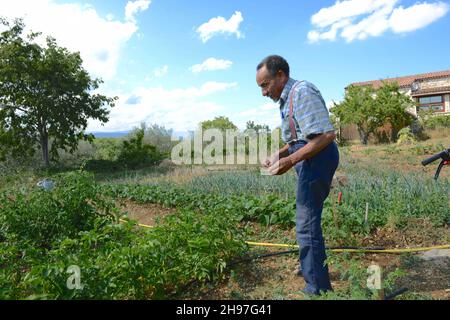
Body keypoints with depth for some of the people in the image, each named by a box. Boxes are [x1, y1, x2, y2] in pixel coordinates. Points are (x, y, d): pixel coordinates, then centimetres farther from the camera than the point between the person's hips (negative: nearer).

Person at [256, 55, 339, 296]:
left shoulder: (302, 92, -15)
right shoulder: (287, 98, 17)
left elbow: (327, 134, -24)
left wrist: (290, 160, -25)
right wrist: (278, 155, 6)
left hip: (317, 158, -11)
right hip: (311, 159, 11)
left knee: (307, 223, -7)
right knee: (308, 218, 22)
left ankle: (317, 287, 6)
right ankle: (311, 266, 41)